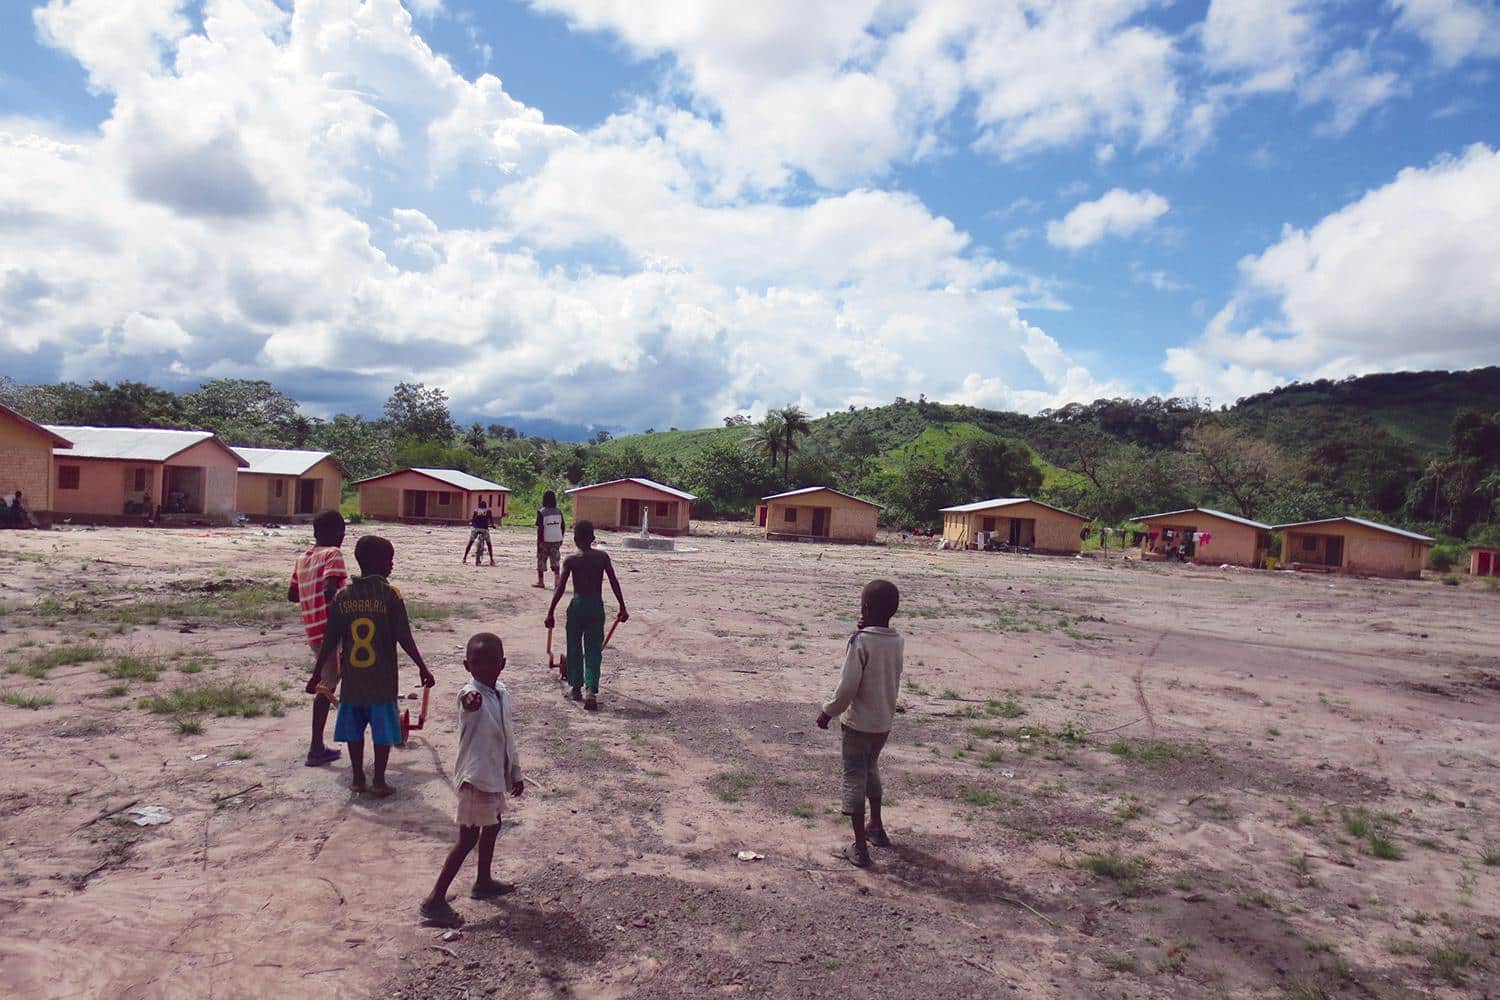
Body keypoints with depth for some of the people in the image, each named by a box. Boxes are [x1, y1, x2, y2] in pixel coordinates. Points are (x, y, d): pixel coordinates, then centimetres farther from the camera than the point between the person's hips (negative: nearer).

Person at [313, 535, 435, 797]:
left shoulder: (343, 597, -2)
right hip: (382, 679, -3)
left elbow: (329, 642, 0)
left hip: (352, 679, 3)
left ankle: (358, 779, 24)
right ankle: (379, 782, 12)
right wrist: (423, 668, -4)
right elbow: (405, 639, -13)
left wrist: (318, 673, 11)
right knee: (382, 730, 8)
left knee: (354, 729, 16)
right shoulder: (390, 595, -12)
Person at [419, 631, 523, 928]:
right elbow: (471, 701, -50)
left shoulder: (503, 694, 3)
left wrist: (515, 773, 18)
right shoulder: (470, 694, -22)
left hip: (496, 776, 9)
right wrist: (470, 702, -75)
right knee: (468, 839, -3)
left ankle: (483, 882, 42)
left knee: (492, 826, 23)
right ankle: (435, 900, 6)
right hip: (475, 778, -9)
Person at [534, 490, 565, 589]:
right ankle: (557, 580, -1)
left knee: (541, 561, 8)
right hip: (557, 540, 4)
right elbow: (563, 527, 8)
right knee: (555, 561, 10)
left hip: (545, 540, -4)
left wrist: (539, 541, -8)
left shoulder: (541, 512, -9)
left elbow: (540, 528, -13)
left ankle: (540, 582, 14)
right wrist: (561, 538, 19)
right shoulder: (558, 512, 5)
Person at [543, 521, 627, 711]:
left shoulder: (571, 560, -5)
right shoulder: (602, 557, -1)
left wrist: (550, 613, -3)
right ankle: (591, 690, -13)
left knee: (574, 649, 16)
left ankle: (576, 688, 25)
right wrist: (622, 607, 4)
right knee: (594, 650, 4)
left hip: (577, 606, -1)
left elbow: (560, 588, -8)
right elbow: (614, 582, -3)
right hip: (596, 606, 1)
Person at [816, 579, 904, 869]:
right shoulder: (898, 641, -2)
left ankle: (860, 849, 9)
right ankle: (876, 828, 40)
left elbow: (847, 687, -22)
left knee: (854, 779, 5)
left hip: (858, 722, -6)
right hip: (884, 722, 7)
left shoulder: (860, 641, -21)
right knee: (871, 771, 26)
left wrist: (828, 712, -6)